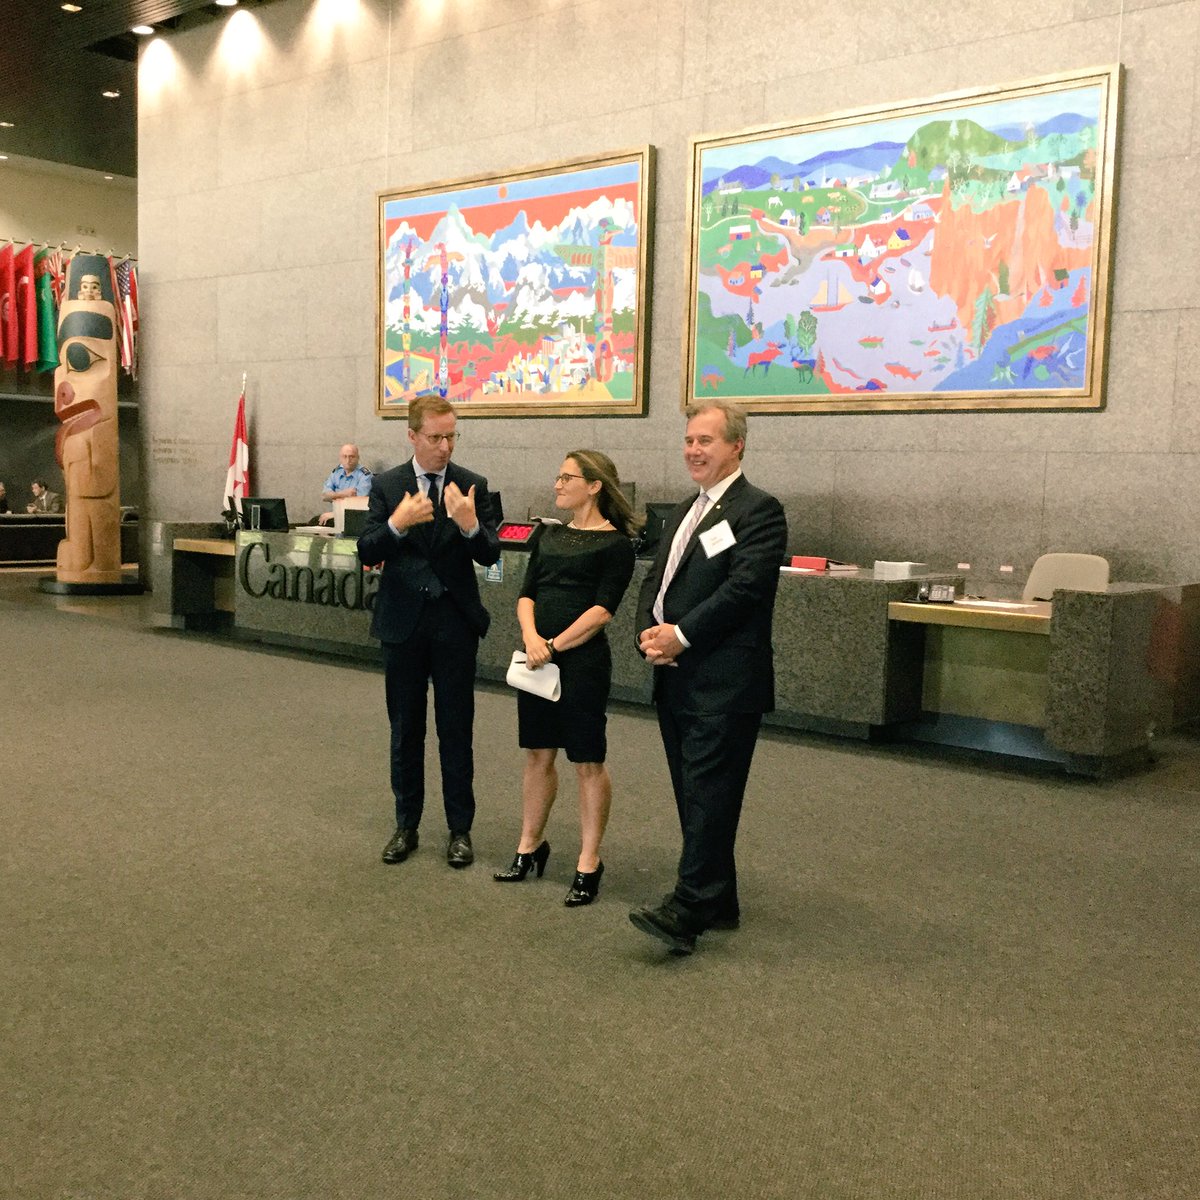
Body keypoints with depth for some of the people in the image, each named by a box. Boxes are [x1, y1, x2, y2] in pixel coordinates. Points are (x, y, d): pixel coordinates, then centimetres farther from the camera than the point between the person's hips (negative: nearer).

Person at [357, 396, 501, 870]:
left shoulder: (472, 486, -2)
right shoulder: (387, 485, 0)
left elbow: (490, 555, -7)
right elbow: (367, 552, -6)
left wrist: (470, 525, -27)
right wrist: (397, 524, -25)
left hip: (455, 622, -1)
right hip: (403, 621, 1)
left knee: (456, 731, 5)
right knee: (406, 729, 12)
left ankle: (460, 829, 16)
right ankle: (406, 825, 24)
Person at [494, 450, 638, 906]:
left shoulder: (615, 543, -5)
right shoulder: (548, 535, 13)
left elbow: (603, 608, -13)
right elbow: (527, 593, 7)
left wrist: (555, 645, -18)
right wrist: (531, 636, -12)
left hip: (582, 658, -6)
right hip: (536, 656, 6)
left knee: (588, 762, 2)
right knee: (538, 754, 14)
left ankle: (588, 863, 12)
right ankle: (530, 846, 28)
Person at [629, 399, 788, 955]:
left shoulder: (759, 509, -8)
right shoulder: (685, 511, 20)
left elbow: (743, 587, -18)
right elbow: (655, 581, 17)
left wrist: (681, 635, -17)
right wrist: (648, 632, -2)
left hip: (725, 682, -9)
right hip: (676, 676, 9)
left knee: (709, 794, -7)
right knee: (693, 794, 13)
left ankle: (687, 909, -6)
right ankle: (718, 903, 23)